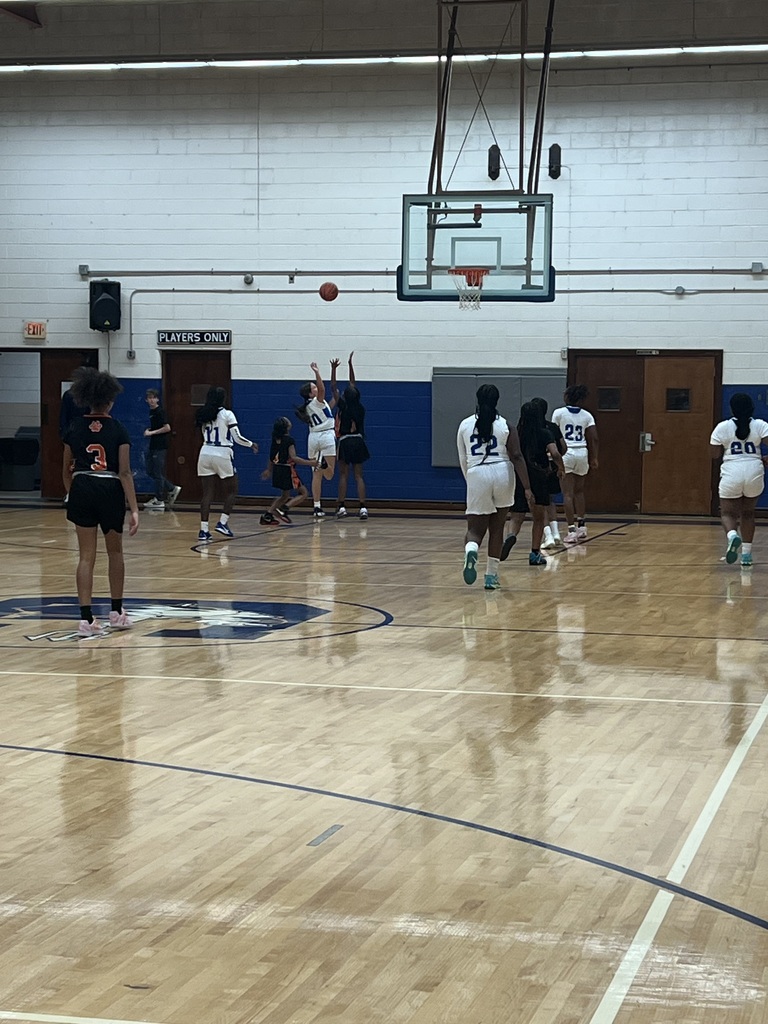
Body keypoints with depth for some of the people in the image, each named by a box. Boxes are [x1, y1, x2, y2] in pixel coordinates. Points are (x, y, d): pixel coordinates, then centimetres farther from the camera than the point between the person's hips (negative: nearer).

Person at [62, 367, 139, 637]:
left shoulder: (74, 428, 4)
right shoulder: (118, 430, -4)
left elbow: (66, 471, 11)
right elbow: (125, 472, -10)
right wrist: (134, 509, -10)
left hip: (81, 489, 2)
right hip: (110, 491, -2)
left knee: (87, 556, 3)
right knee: (115, 552, 18)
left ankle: (86, 618, -6)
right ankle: (116, 612, 27)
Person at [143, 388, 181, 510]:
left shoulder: (160, 412, -13)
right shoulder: (151, 411, 14)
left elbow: (167, 428, -20)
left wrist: (152, 432, -16)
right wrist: (149, 431, 8)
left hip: (160, 447, -9)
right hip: (153, 446, 9)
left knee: (158, 472, -4)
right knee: (150, 471, 11)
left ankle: (159, 500, 3)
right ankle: (172, 489, 18)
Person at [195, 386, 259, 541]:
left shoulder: (203, 415, 9)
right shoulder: (227, 414, -6)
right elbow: (237, 438, -7)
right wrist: (251, 444, 11)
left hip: (205, 453, 4)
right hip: (222, 455, -4)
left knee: (207, 493, 4)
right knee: (232, 491, 12)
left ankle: (204, 530, -3)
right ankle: (222, 523, 0)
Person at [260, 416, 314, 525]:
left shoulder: (275, 439, 6)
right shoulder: (289, 440, -17)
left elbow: (272, 457, 16)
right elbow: (293, 458, -24)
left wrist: (269, 469, 30)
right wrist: (310, 463, -23)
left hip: (277, 470, 8)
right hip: (287, 471, -8)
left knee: (285, 495, 24)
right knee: (303, 493, 3)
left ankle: (267, 516, 18)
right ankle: (283, 509, -11)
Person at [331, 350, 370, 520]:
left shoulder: (343, 406, -8)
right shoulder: (360, 407, 3)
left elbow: (333, 388, -4)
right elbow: (353, 384, 13)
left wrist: (333, 369, -4)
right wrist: (350, 364, 19)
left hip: (345, 442, -3)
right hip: (358, 441, 3)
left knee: (343, 475, 2)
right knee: (359, 476, 2)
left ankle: (341, 506, -1)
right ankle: (362, 507, -6)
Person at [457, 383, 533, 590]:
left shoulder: (465, 425, 5)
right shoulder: (506, 426, 0)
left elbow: (462, 460, 12)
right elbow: (517, 457, -7)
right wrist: (527, 488, -7)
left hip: (477, 475, 0)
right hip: (502, 474, 0)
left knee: (475, 529, 5)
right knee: (496, 528, 14)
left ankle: (471, 549, -31)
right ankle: (492, 576, 17)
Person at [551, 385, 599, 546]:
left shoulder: (559, 413, -3)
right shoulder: (587, 416, 6)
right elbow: (593, 438, 1)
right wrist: (594, 458, 6)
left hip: (565, 454, -4)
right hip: (582, 454, 4)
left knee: (568, 494, -3)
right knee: (579, 491, 19)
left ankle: (572, 530, -9)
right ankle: (581, 526, 19)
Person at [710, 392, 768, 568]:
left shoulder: (723, 427, 0)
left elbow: (715, 454, 3)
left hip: (731, 474, -2)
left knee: (728, 513, 9)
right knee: (748, 513, 19)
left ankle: (732, 535, -26)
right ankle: (746, 555, 17)